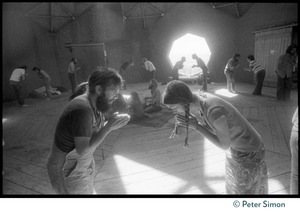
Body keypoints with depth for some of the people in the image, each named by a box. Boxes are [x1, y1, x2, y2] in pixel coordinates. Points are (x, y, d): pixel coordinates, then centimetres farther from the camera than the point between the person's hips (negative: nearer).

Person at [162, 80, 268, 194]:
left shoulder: (214, 111, -40)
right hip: (235, 145, 8)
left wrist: (196, 126, -27)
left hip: (249, 152, -8)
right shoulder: (199, 97, -13)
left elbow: (224, 145, -24)